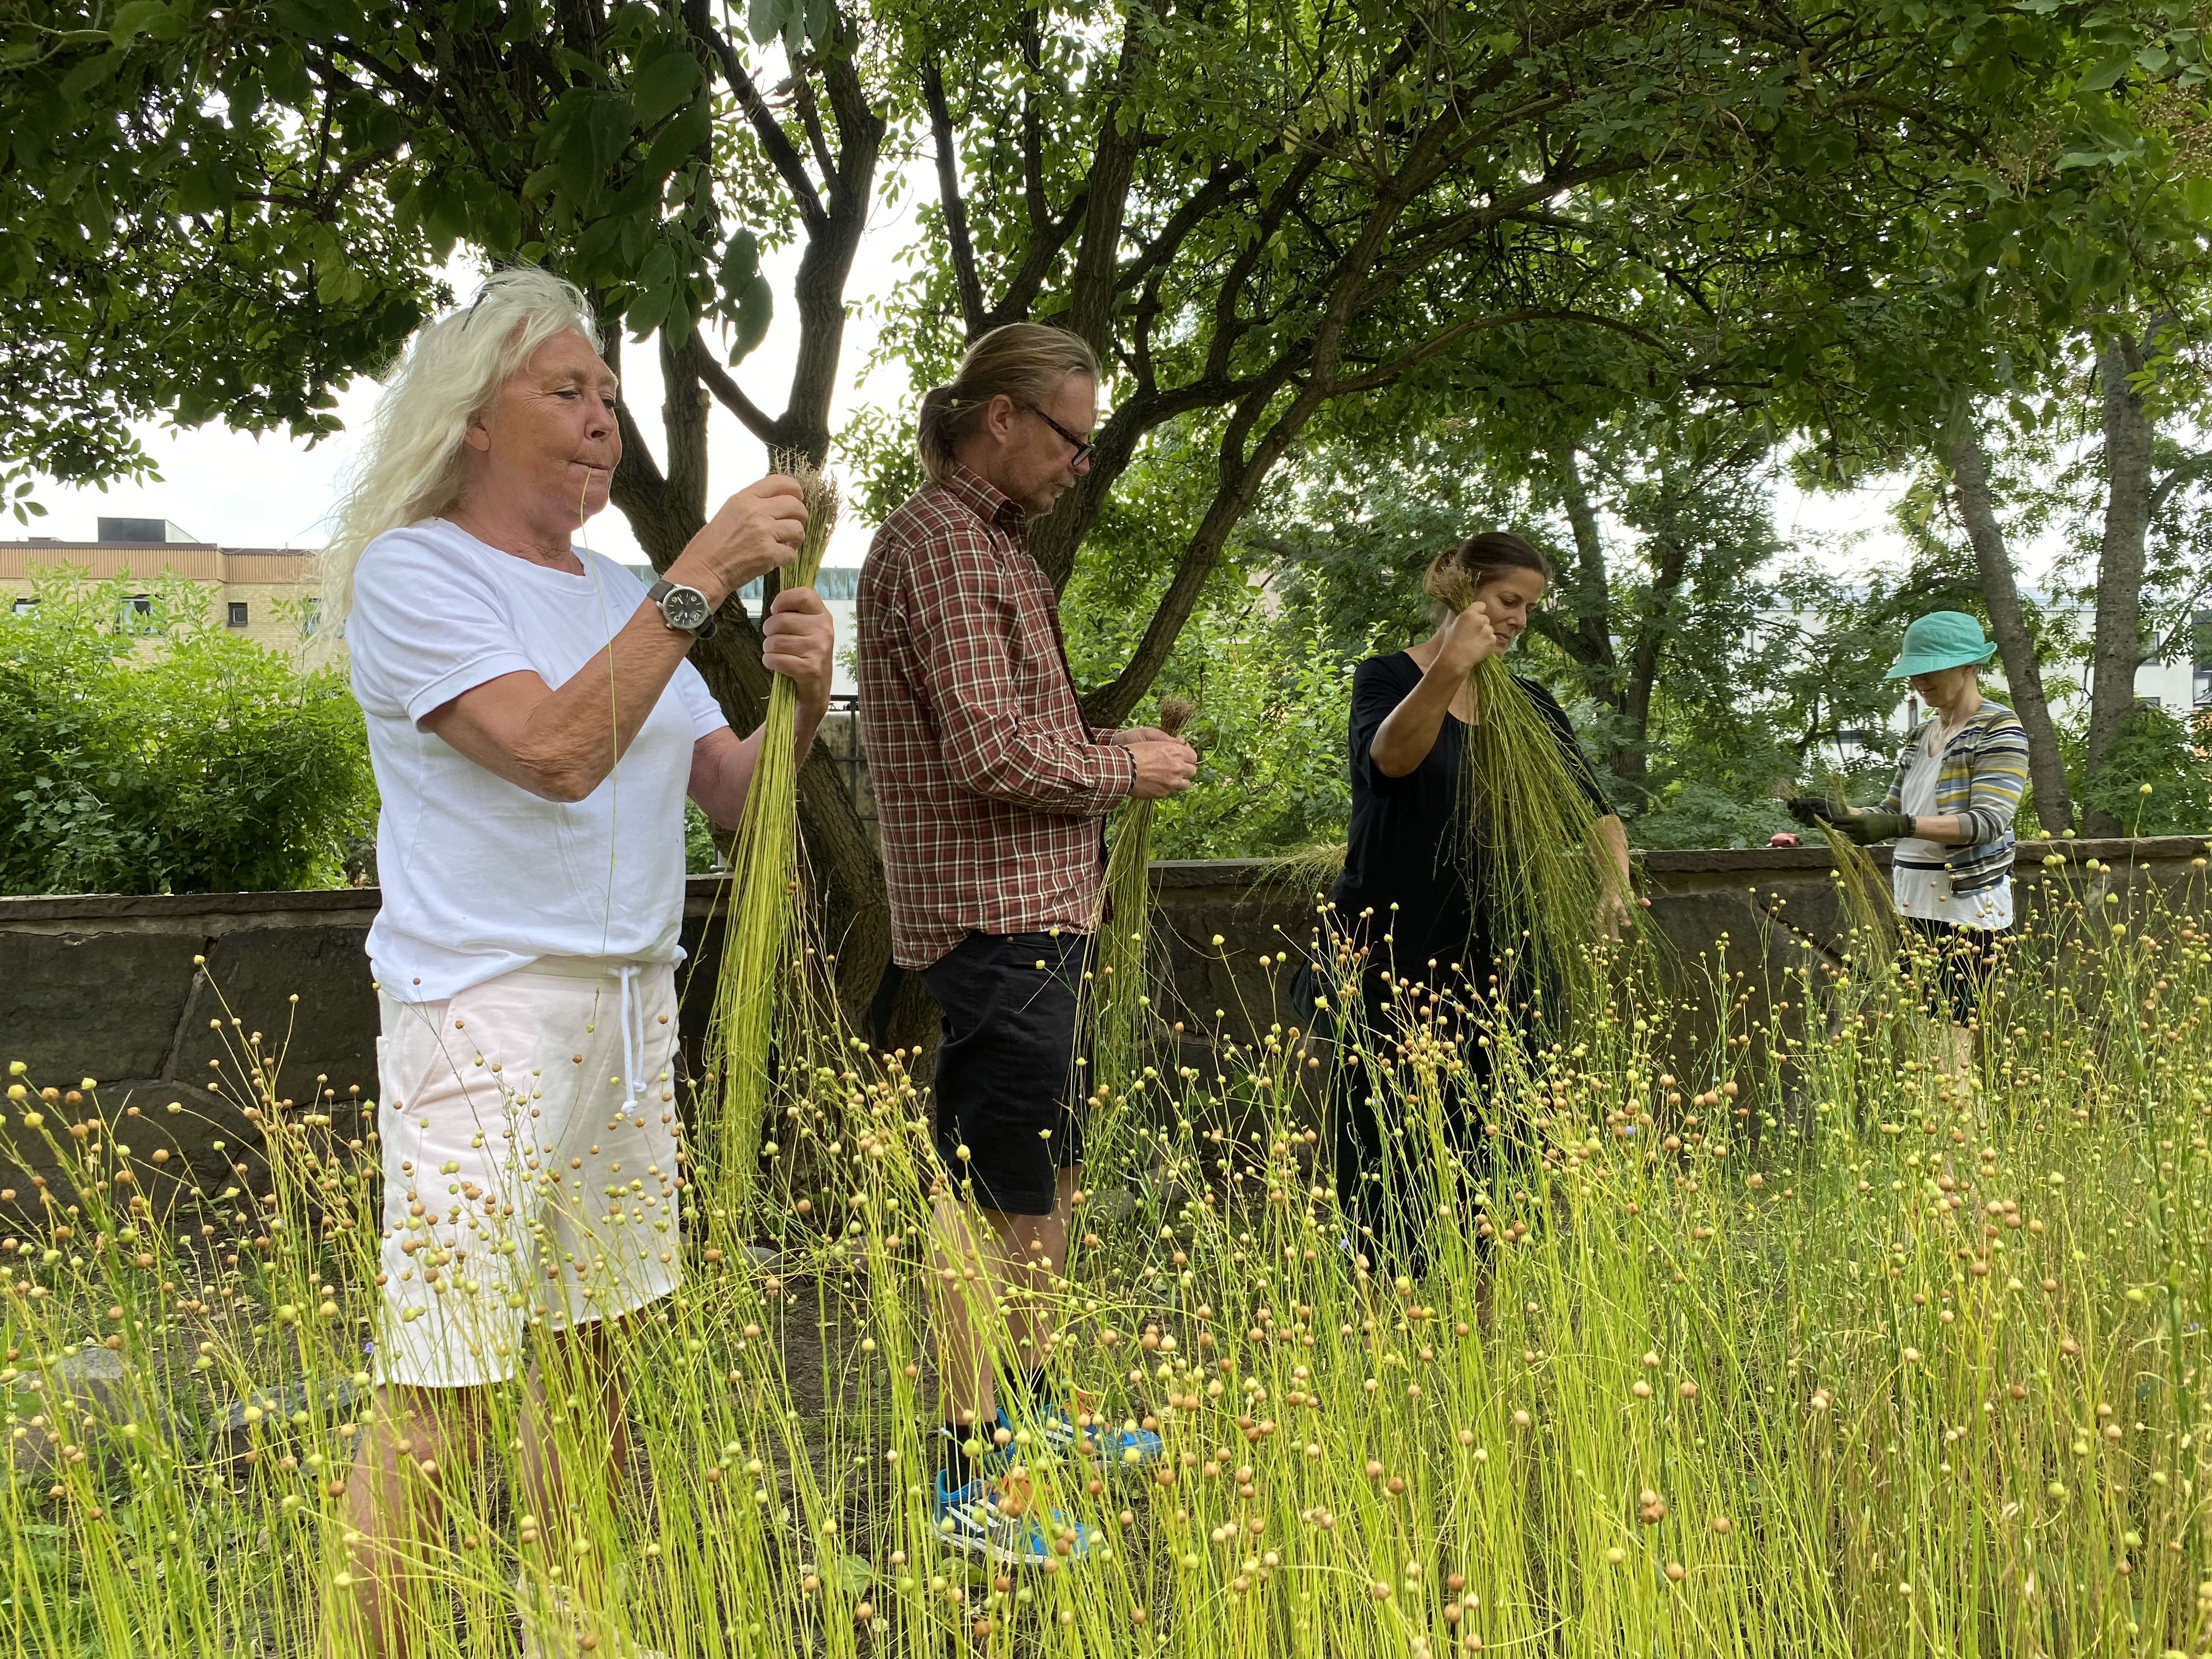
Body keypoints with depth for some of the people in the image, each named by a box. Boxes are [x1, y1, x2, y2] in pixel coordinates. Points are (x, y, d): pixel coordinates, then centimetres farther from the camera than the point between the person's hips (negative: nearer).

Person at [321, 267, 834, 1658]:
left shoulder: (619, 597, 16)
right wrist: (702, 576, -19)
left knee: (590, 1349, 13)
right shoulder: (414, 570, -5)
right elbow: (557, 751, -19)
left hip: (633, 1008, 7)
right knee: (441, 1393, -7)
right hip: (486, 1010, -7)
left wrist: (802, 699, -9)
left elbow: (731, 792, 11)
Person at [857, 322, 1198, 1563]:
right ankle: (973, 1480, 2)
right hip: (996, 915, -11)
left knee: (1044, 1180, 18)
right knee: (995, 1203, -6)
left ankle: (1033, 1410, 31)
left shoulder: (996, 544, 20)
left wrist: (1113, 753, 11)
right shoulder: (940, 545, -14)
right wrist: (1124, 770, -9)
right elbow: (991, 754, -23)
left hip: (1041, 913, 11)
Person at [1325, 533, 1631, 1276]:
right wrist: (1448, 671, -39)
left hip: (1483, 955, 4)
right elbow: (1388, 756, -23)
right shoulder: (1388, 676, -2)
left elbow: (1590, 802, 8)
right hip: (1386, 953, -4)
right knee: (1386, 1146, -6)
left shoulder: (1527, 704, 13)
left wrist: (1614, 879, -12)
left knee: (1481, 1146, 1)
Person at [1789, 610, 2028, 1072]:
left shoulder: (1999, 730, -4)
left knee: (1955, 1039, -11)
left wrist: (1902, 826, -27)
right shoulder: (1922, 735, 18)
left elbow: (1988, 823, -16)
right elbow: (1892, 812, 21)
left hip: (1968, 906, -7)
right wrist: (1834, 816, 1)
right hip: (1913, 905, 7)